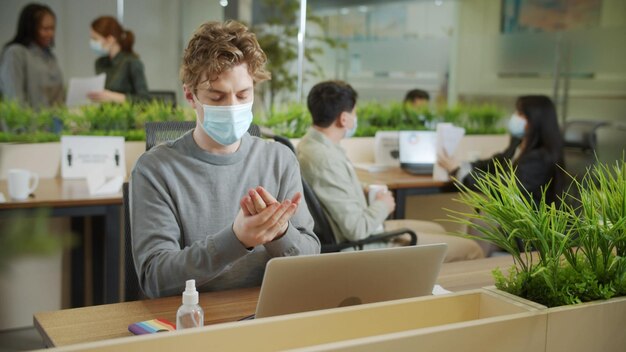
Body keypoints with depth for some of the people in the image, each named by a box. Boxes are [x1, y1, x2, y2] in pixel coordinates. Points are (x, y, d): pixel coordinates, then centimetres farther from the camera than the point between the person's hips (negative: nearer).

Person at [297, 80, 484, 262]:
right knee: (471, 249, -3)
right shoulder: (326, 160, -29)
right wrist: (383, 205, -11)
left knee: (437, 230, 26)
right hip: (366, 246, -11)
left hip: (363, 234, 11)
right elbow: (357, 230, -29)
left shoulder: (310, 144, 2)